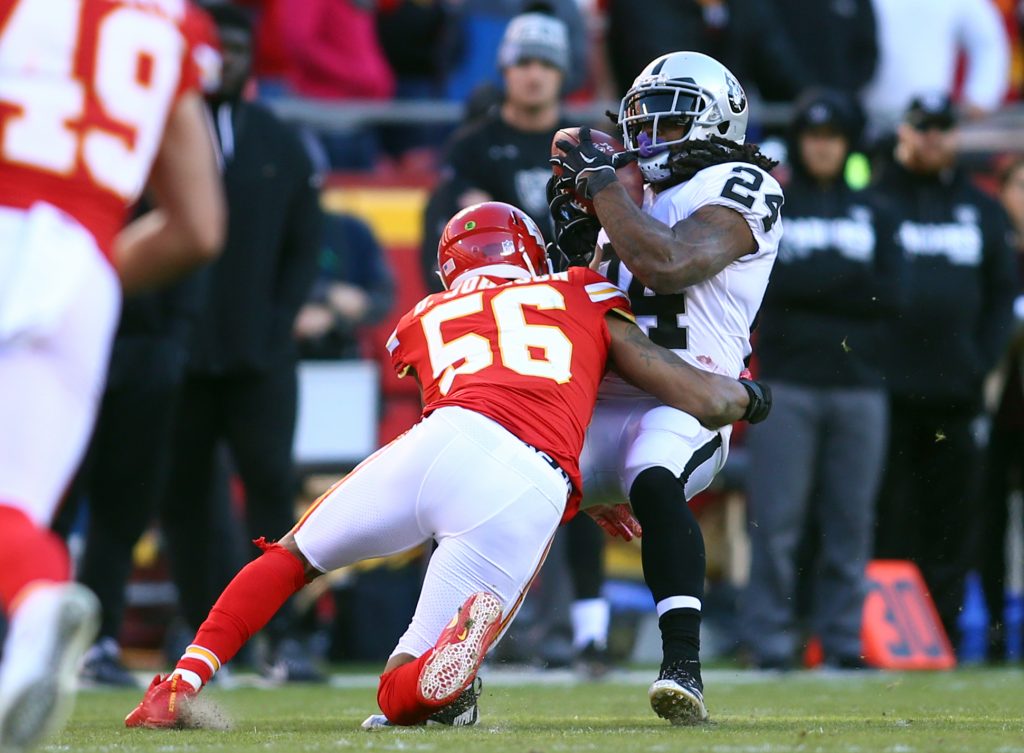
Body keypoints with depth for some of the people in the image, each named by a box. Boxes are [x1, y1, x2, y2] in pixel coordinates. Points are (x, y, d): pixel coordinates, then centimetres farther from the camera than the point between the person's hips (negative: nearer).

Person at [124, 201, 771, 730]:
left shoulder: (423, 322, 32)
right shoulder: (589, 300, 28)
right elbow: (707, 401, 25)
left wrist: (584, 499, 49)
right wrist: (744, 396, 48)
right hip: (531, 498, -1)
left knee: (295, 557, 29)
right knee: (400, 698, 5)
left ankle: (183, 684, 9)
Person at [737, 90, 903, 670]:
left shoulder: (875, 215, 15)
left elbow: (891, 297, 1)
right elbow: (764, 283, -8)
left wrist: (808, 284, -7)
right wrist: (848, 279, -8)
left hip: (860, 387, 2)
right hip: (787, 383, -2)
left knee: (851, 521, 1)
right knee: (776, 519, -6)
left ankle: (844, 639, 6)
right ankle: (769, 641, -2)